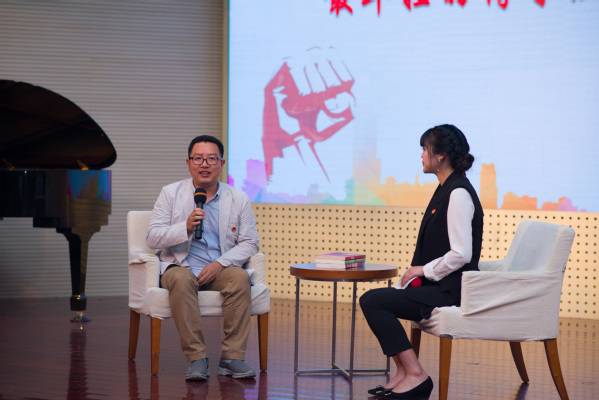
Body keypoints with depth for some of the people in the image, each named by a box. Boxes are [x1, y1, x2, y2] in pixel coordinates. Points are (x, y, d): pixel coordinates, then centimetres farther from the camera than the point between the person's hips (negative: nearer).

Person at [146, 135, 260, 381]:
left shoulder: (238, 199, 7)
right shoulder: (171, 194, 5)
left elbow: (249, 242, 2)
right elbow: (152, 238, -2)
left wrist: (220, 264, -15)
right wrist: (185, 227, -19)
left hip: (220, 269, 1)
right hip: (181, 266, -1)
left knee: (239, 277, -32)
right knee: (181, 280, -36)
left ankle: (232, 356, -28)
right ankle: (196, 358, -33)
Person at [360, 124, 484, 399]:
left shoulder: (458, 194, -17)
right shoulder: (445, 190, 15)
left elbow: (461, 254, -24)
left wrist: (425, 270, -12)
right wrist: (419, 272, 9)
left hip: (452, 291, -11)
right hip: (438, 285, 11)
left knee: (373, 302, -17)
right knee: (372, 300, 8)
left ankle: (415, 375, -14)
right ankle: (403, 372, 5)